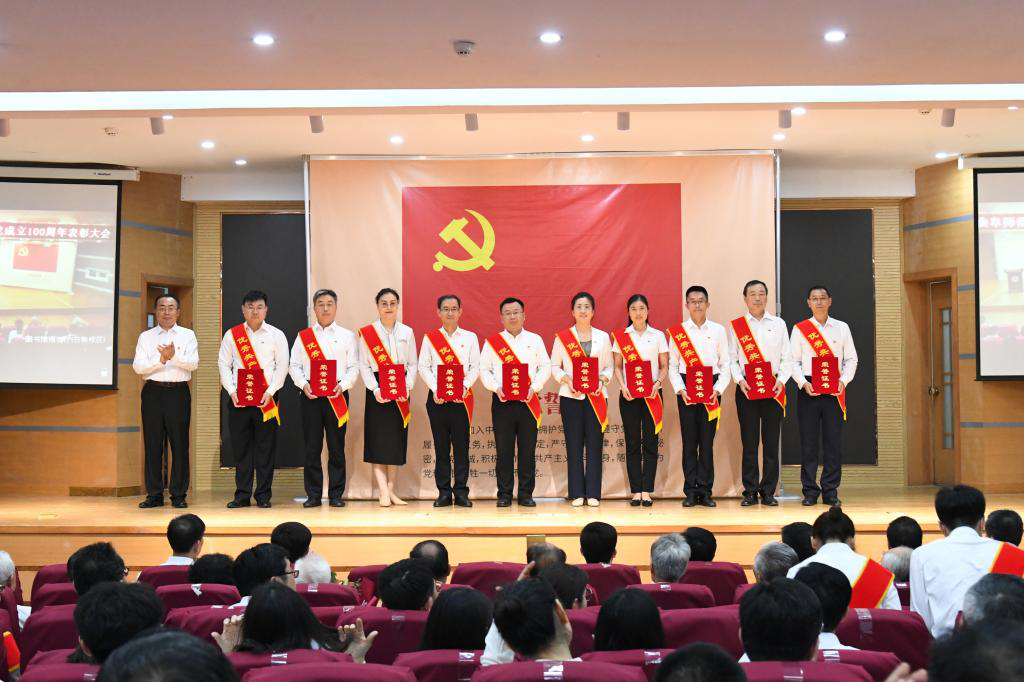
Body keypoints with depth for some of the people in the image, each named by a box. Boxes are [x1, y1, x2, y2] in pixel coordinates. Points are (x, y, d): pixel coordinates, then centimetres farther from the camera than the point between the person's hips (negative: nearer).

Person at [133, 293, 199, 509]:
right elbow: (138, 366, -2)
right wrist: (161, 359, -15)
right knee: (152, 444, 2)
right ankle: (154, 494, 9)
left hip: (178, 392, -1)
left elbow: (193, 363, -6)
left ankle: (178, 494, 6)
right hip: (153, 392, 1)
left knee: (179, 443, -1)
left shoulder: (188, 335, 8)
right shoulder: (146, 337, 9)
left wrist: (174, 356, -23)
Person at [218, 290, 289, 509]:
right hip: (238, 397, 1)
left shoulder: (276, 335, 6)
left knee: (266, 448, 0)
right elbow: (224, 364, 6)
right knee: (240, 447, 4)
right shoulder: (232, 335, 9)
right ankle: (242, 495, 11)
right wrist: (231, 391, -6)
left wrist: (270, 392, -10)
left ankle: (263, 495, 7)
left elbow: (282, 366, 1)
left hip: (266, 398, -1)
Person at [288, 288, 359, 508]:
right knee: (311, 447, 1)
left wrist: (342, 385, -12)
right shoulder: (303, 336, 12)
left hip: (337, 395, -1)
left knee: (336, 447, 0)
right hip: (310, 395, 1)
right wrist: (303, 384, -9)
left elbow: (354, 368, 4)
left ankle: (336, 494, 8)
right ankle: (313, 495, 8)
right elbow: (294, 365, 8)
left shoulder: (347, 336, 9)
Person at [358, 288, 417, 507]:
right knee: (379, 439, -7)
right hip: (377, 391, -3)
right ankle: (383, 491, -6)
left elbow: (412, 364, 7)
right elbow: (364, 365, -2)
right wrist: (375, 389, -14)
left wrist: (407, 387, -8)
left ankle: (390, 489, 11)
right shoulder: (367, 332, 0)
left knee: (397, 439, 4)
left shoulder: (407, 332, 8)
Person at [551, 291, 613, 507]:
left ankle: (593, 493, 4)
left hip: (596, 397, 1)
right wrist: (567, 380, -13)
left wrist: (602, 380, -10)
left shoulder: (603, 337, 8)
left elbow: (609, 366, 9)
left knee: (595, 444, -1)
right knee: (574, 444, 0)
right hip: (570, 397, -1)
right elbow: (554, 366, 4)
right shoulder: (562, 337, 4)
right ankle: (577, 493, 5)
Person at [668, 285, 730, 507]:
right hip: (686, 390, 0)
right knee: (689, 440, 1)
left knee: (707, 440, 2)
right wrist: (680, 389, -9)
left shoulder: (718, 330, 6)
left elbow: (725, 364, 4)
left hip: (711, 390, 0)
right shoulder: (677, 332, 4)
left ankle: (705, 491, 8)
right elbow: (672, 366, 4)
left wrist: (718, 389, -8)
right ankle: (690, 491, 6)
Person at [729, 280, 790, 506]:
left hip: (773, 390, 1)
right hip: (746, 390, -1)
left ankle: (768, 492, 9)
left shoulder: (778, 324, 8)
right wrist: (739, 380, -12)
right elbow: (731, 359, 3)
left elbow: (787, 358, 6)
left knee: (771, 442, 2)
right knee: (749, 442, 1)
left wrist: (781, 379, -8)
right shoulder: (736, 326, 5)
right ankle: (750, 492, 7)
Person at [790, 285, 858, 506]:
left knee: (834, 440, 1)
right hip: (808, 388, -1)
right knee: (808, 441, -1)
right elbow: (794, 361, 2)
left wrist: (843, 381, -8)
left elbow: (851, 359, 8)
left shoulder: (842, 328, 9)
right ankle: (810, 492, 5)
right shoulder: (799, 329, 5)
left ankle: (830, 491, 8)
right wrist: (804, 383, -12)